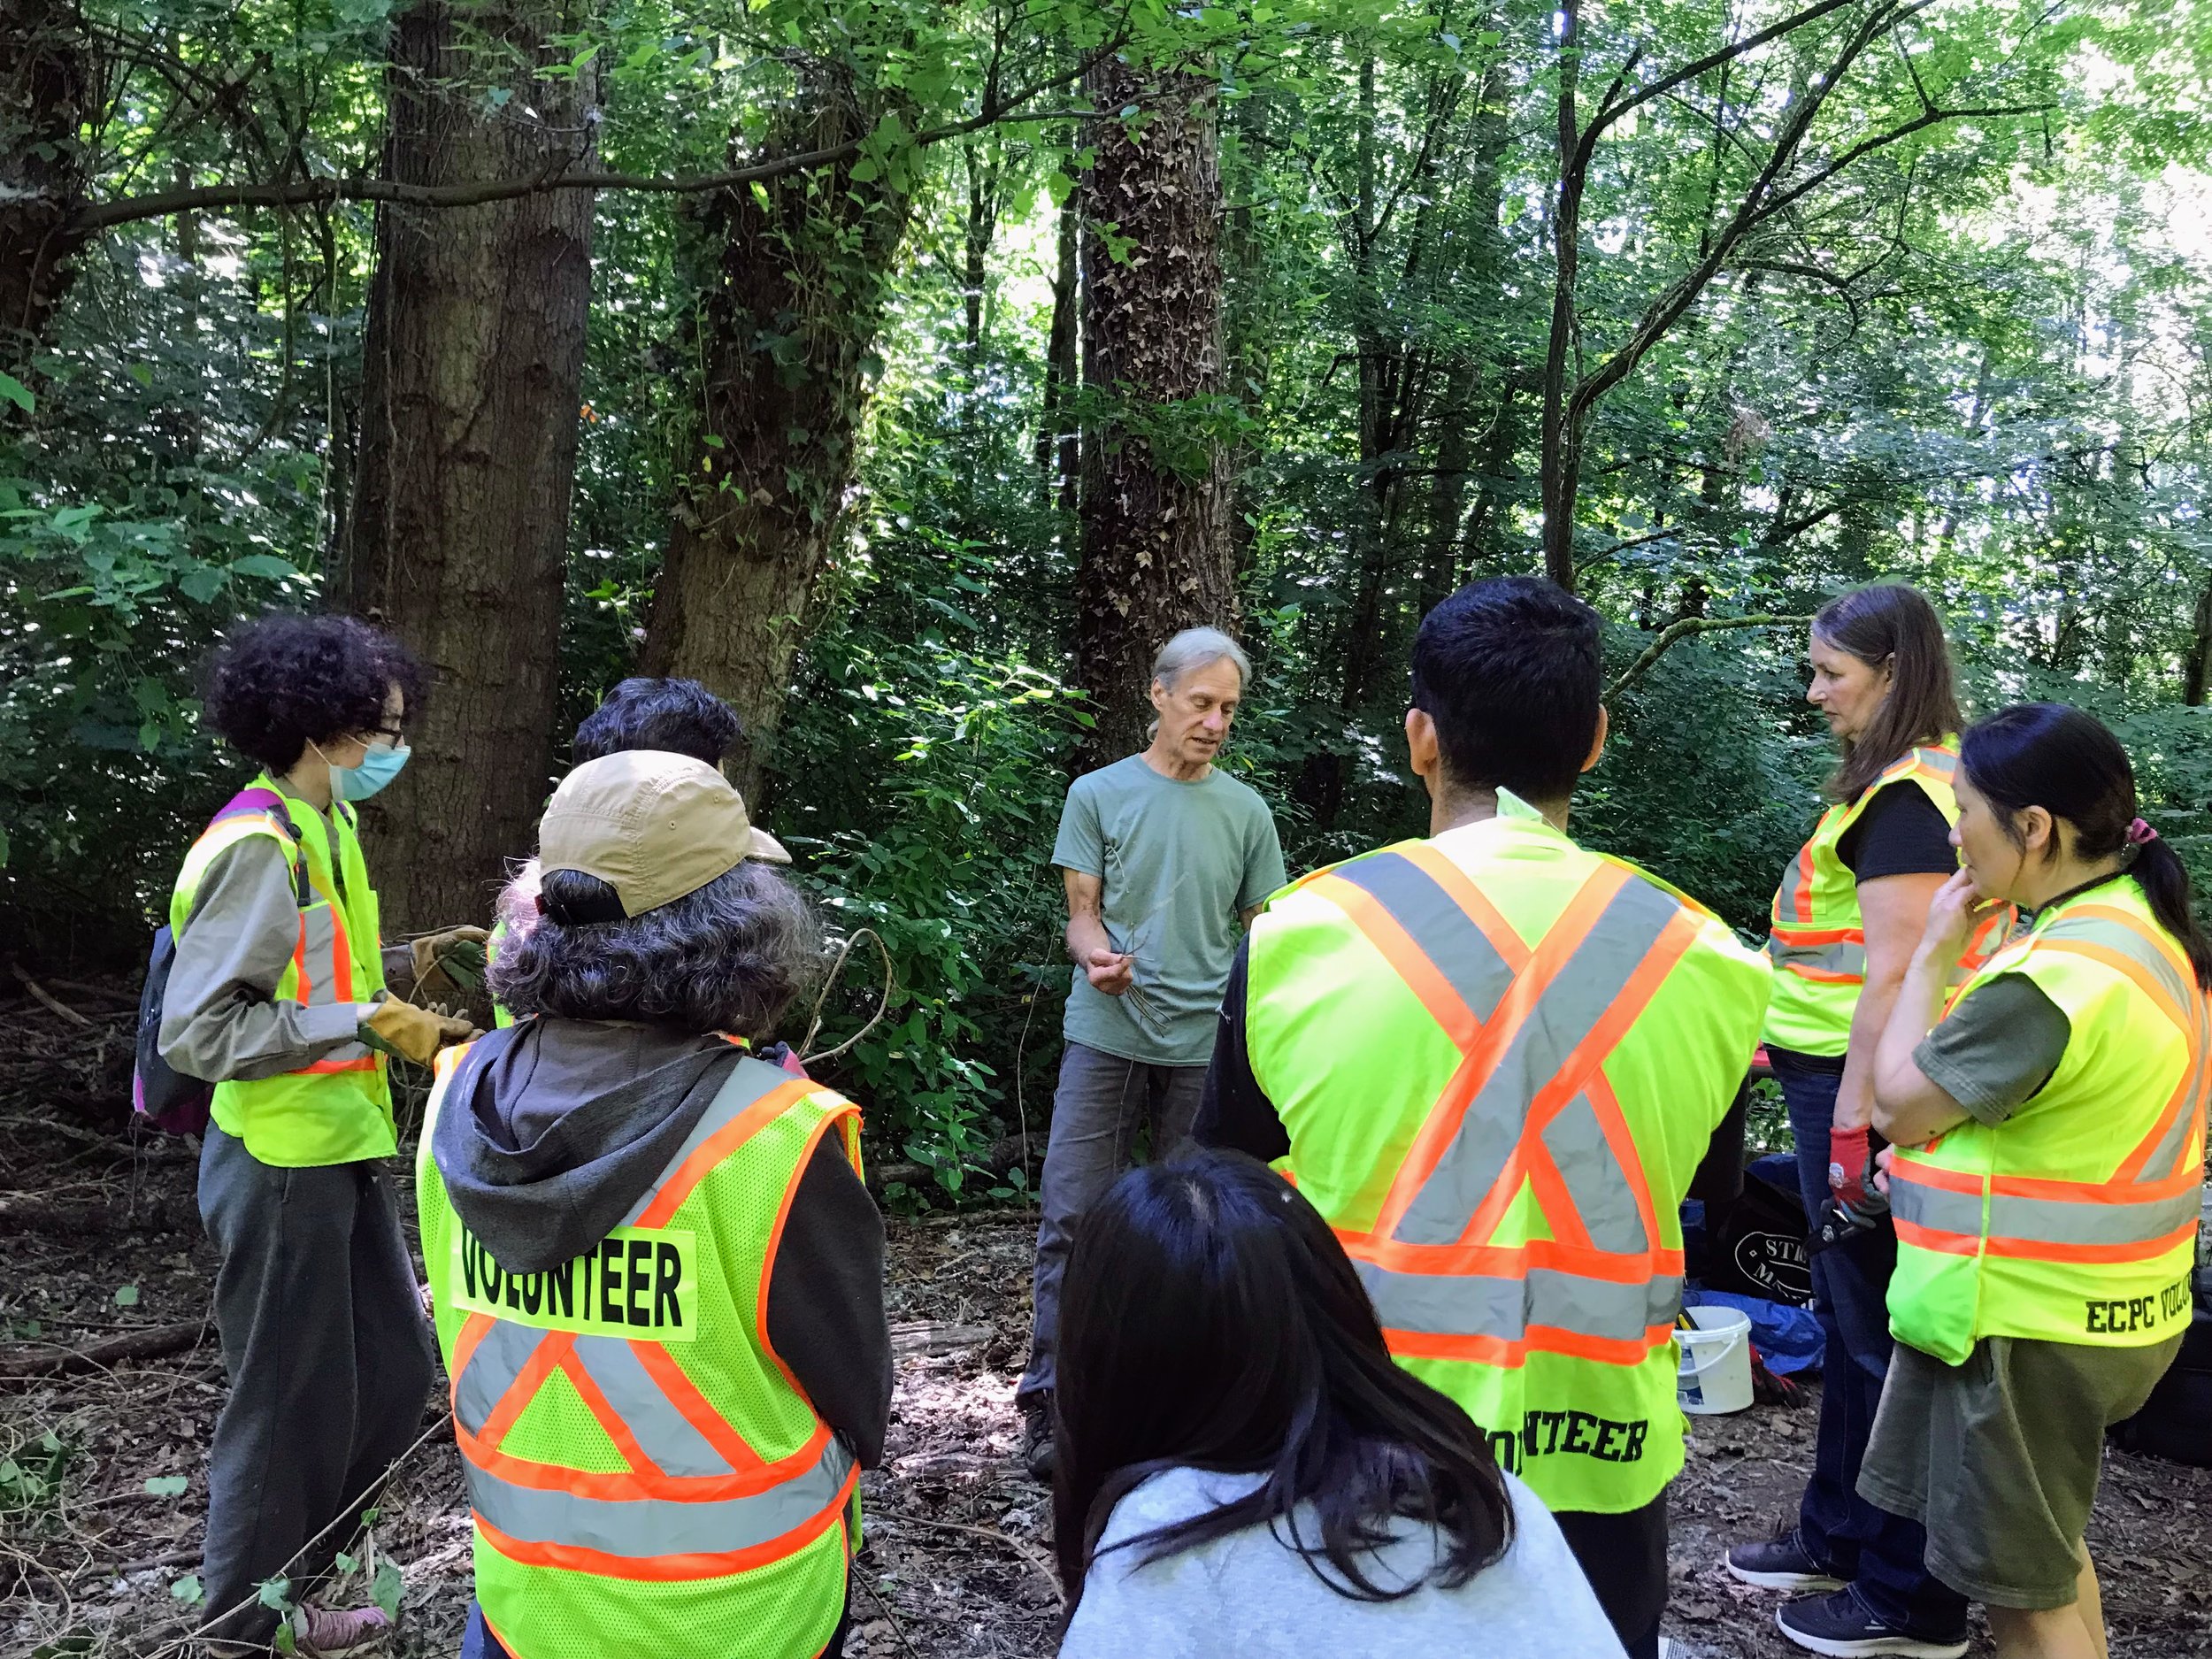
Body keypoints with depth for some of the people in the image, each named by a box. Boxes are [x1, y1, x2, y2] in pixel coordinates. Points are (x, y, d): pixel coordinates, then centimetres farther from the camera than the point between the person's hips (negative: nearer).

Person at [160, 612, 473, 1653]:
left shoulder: (327, 828, 8)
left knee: (395, 1370, 17)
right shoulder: (258, 845, -20)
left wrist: (401, 1014, 6)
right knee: (291, 1403, 7)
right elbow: (195, 1031, -22)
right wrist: (363, 1020, -22)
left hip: (341, 1154, 9)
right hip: (280, 1165, -9)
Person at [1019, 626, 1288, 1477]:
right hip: (1106, 1034, -1)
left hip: (1206, 1043, 2)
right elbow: (1082, 912, 3)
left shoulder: (1246, 810, 8)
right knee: (1071, 1216, -3)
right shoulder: (1099, 793, 4)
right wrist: (1097, 955, -20)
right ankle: (1049, 1402, 5)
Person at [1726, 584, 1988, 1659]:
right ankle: (1838, 1536, 34)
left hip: (1862, 1088, -10)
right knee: (1850, 1322, 19)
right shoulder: (1910, 779, 14)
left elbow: (1895, 971, -22)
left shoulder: (1906, 796, -17)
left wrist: (1852, 1122, -22)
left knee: (1879, 1335, 1)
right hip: (1840, 1080, 10)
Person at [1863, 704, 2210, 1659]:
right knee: (2051, 1550, 26)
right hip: (2110, 1304, 10)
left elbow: (1900, 1106, -17)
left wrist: (1932, 955, -10)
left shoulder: (2055, 978, -28)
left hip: (2030, 1320, -10)